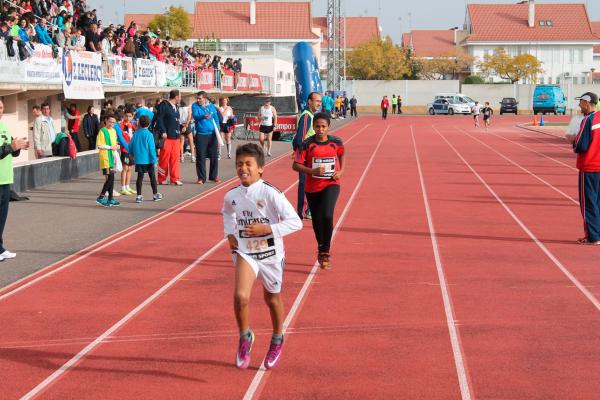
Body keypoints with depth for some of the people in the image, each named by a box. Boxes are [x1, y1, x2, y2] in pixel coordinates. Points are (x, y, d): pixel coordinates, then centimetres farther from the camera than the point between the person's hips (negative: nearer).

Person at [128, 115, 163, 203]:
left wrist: (133, 155, 25)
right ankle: (155, 194, 15)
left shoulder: (136, 134, 1)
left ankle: (139, 196, 6)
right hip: (148, 160, -3)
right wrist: (154, 159, -8)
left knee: (140, 177, 7)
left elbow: (130, 146, 7)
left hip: (138, 160, 3)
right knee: (152, 177, 8)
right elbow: (152, 148, -13)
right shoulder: (149, 134, -11)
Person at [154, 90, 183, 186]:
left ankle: (175, 179, 9)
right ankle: (162, 179, 6)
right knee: (164, 158, -2)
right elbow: (158, 118, -14)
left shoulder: (176, 107, 18)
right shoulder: (164, 105, -9)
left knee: (175, 158, 6)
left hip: (175, 136, 8)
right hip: (167, 136, -8)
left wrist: (178, 132, 16)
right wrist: (163, 132, -18)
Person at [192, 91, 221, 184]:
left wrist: (217, 131, 2)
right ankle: (201, 177, 5)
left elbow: (216, 119, 14)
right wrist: (204, 116, -39)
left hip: (212, 134, 2)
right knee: (200, 157, -2)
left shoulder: (211, 106, 8)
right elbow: (195, 116, -19)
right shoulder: (195, 106, -1)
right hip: (201, 135, -2)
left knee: (214, 156, 5)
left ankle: (214, 176, 18)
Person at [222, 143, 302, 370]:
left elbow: (295, 222, -19)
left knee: (272, 299, 16)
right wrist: (229, 233, 5)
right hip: (245, 251, 2)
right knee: (240, 295, -20)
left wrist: (267, 229, -26)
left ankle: (277, 340, 42)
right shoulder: (231, 196, -5)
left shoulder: (270, 194, -19)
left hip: (271, 254, -2)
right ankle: (245, 337, 5)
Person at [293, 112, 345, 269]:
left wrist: (341, 171, 4)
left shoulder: (336, 142, -4)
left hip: (331, 184, -1)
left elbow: (342, 154, 19)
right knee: (317, 220, 13)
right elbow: (296, 165, -9)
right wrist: (313, 171, -23)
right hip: (312, 187, 1)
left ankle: (325, 251, -7)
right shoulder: (307, 144, -10)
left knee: (327, 216, -21)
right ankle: (322, 250, 35)